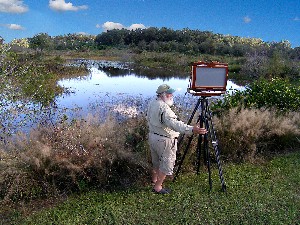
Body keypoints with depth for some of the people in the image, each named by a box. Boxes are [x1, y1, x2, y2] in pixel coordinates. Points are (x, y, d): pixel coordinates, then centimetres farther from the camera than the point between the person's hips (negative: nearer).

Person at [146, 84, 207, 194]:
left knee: (156, 160, 26)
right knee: (166, 163, 6)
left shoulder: (152, 103, 4)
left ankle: (154, 179, 45)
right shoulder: (164, 108, -27)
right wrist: (192, 129, -48)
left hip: (152, 136, 9)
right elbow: (174, 124, -39)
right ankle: (157, 187, 14)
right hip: (164, 140, -9)